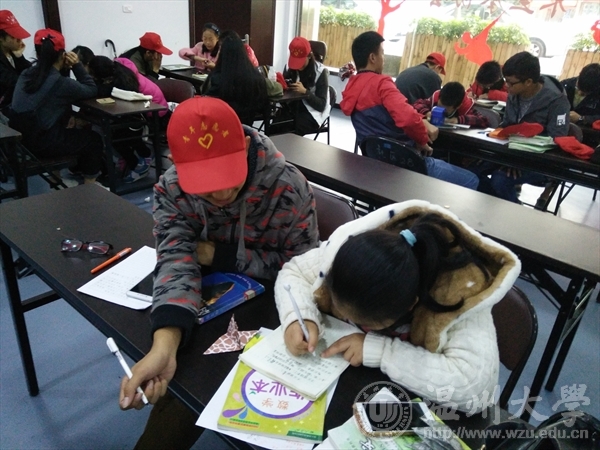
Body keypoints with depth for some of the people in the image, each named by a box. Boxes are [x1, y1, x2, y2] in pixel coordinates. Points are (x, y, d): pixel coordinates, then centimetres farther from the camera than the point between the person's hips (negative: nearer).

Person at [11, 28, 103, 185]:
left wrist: (63, 68, 6)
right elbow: (92, 90, -6)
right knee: (94, 139, 11)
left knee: (77, 133, 30)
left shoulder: (26, 74, 4)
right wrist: (77, 65, -2)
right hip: (43, 142, -8)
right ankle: (89, 182, 17)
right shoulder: (61, 83, -18)